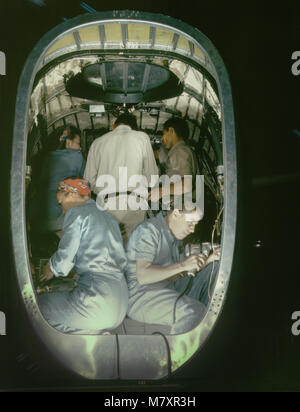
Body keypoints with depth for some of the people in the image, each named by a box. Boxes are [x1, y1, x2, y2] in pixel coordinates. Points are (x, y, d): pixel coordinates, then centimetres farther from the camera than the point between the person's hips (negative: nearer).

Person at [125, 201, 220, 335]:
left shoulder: (175, 235, 16)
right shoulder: (149, 230, -14)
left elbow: (181, 273, 15)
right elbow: (142, 277, -24)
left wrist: (208, 260, 2)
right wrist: (182, 264, -27)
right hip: (140, 295, -9)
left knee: (213, 269, 5)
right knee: (194, 310, -34)